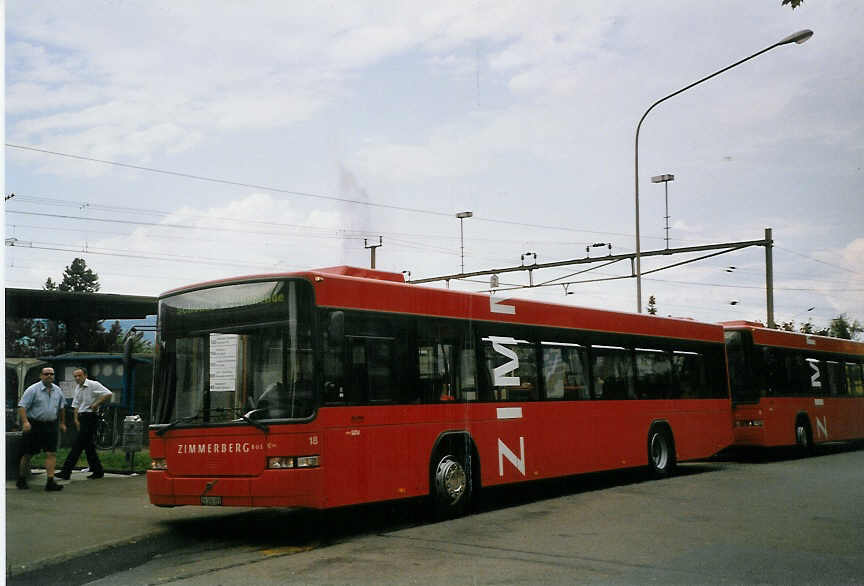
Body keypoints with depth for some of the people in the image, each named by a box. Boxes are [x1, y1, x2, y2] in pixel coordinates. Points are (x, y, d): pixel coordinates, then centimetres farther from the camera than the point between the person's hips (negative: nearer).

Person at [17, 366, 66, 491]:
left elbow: (61, 408, 23)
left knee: (51, 454, -5)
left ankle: (50, 481, -5)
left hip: (50, 426, 4)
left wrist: (62, 423, 24)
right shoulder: (33, 390, -7)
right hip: (34, 425, -4)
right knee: (27, 454, 5)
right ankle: (21, 480, 20)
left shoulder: (57, 391, 10)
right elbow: (22, 406, -13)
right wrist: (25, 422, -25)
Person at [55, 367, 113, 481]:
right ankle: (98, 471, 17)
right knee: (88, 446, 10)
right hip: (82, 417, 9)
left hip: (90, 416, -9)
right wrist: (76, 420, 8)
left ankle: (66, 472, -10)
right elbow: (76, 405, 18)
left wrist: (96, 404, -19)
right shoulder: (78, 388, 16)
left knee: (78, 445, -10)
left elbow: (108, 394, -18)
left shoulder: (93, 385, -10)